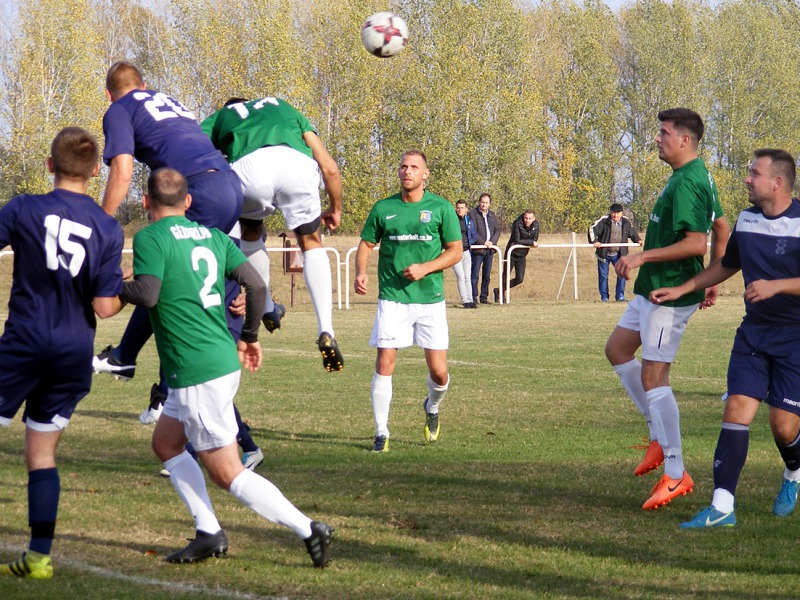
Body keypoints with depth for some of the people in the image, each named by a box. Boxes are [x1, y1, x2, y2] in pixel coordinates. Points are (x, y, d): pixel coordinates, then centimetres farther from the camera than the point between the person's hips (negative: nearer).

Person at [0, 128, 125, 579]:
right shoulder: (109, 229, -1)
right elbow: (105, 307, -4)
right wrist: (130, 293, 15)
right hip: (76, 352, 3)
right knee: (43, 453, 12)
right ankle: (40, 556, 9)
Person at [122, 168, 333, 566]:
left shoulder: (150, 238, -9)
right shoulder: (213, 235, 11)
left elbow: (147, 294, -22)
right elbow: (256, 284, 7)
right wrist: (250, 336, 21)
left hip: (197, 374, -8)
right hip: (224, 359, 8)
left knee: (227, 473, -2)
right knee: (165, 443, 22)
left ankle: (308, 530, -7)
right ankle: (209, 534, 17)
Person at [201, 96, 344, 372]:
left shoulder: (219, 117, 37)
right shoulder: (283, 108, 41)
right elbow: (329, 167, 33)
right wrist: (335, 209, 47)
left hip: (249, 167, -1)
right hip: (298, 164, 1)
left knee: (251, 232, 33)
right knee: (311, 243, 21)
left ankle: (266, 308, 34)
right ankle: (326, 331, 6)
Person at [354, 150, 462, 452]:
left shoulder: (441, 207, 2)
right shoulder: (383, 208, 6)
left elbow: (455, 250, 3)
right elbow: (366, 244, 13)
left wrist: (424, 268, -12)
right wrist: (361, 272, -8)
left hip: (430, 299, 0)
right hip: (392, 299, 0)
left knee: (439, 372, -1)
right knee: (384, 364, -8)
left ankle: (432, 408, 33)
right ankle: (381, 432, 3)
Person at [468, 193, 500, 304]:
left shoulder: (492, 214, 16)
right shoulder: (472, 214, -3)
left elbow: (497, 230, 12)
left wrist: (492, 241, -5)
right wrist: (483, 242, -15)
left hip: (489, 249, 6)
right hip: (477, 249, -6)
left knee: (487, 275, 8)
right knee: (475, 275, -7)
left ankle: (484, 297, 15)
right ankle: (473, 297, -5)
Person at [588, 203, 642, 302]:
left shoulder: (626, 222, 1)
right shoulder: (604, 221, -11)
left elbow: (632, 232, 18)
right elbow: (592, 229, -13)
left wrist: (637, 240, 4)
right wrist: (594, 241, -24)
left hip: (618, 254, 2)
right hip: (604, 253, -2)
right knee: (603, 275, 4)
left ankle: (620, 295, 2)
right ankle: (604, 296, 16)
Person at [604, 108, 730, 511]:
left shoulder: (686, 184, -21)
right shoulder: (698, 176, 12)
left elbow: (696, 243, -27)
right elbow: (721, 231, 19)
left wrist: (642, 257, -23)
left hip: (670, 293, -11)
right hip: (654, 289, 11)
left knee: (653, 375, -9)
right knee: (617, 349, 18)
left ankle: (676, 475, -5)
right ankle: (660, 436, 20)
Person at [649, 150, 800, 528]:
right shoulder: (746, 220, 7)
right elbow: (726, 265, 23)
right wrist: (682, 290, 19)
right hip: (754, 331, 5)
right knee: (737, 409, -9)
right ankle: (722, 507, -12)